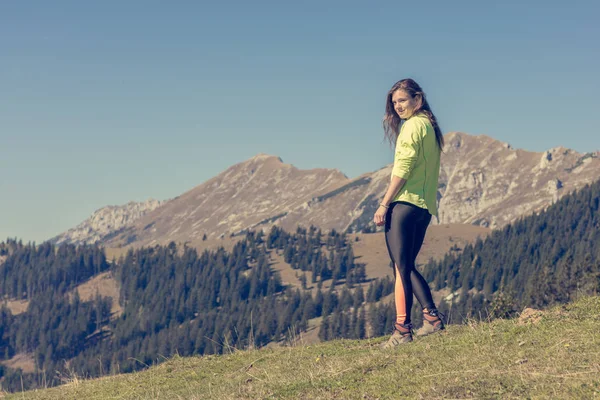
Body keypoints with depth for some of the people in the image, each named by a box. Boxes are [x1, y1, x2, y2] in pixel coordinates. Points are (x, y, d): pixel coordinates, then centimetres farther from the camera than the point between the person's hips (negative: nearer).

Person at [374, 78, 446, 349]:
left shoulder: (412, 125, -8)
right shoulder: (430, 126, 19)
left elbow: (402, 169, -15)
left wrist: (384, 205, -14)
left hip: (405, 202, -9)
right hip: (425, 206, 9)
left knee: (400, 267, -8)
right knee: (408, 267, 16)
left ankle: (403, 329, -10)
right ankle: (432, 317, 9)